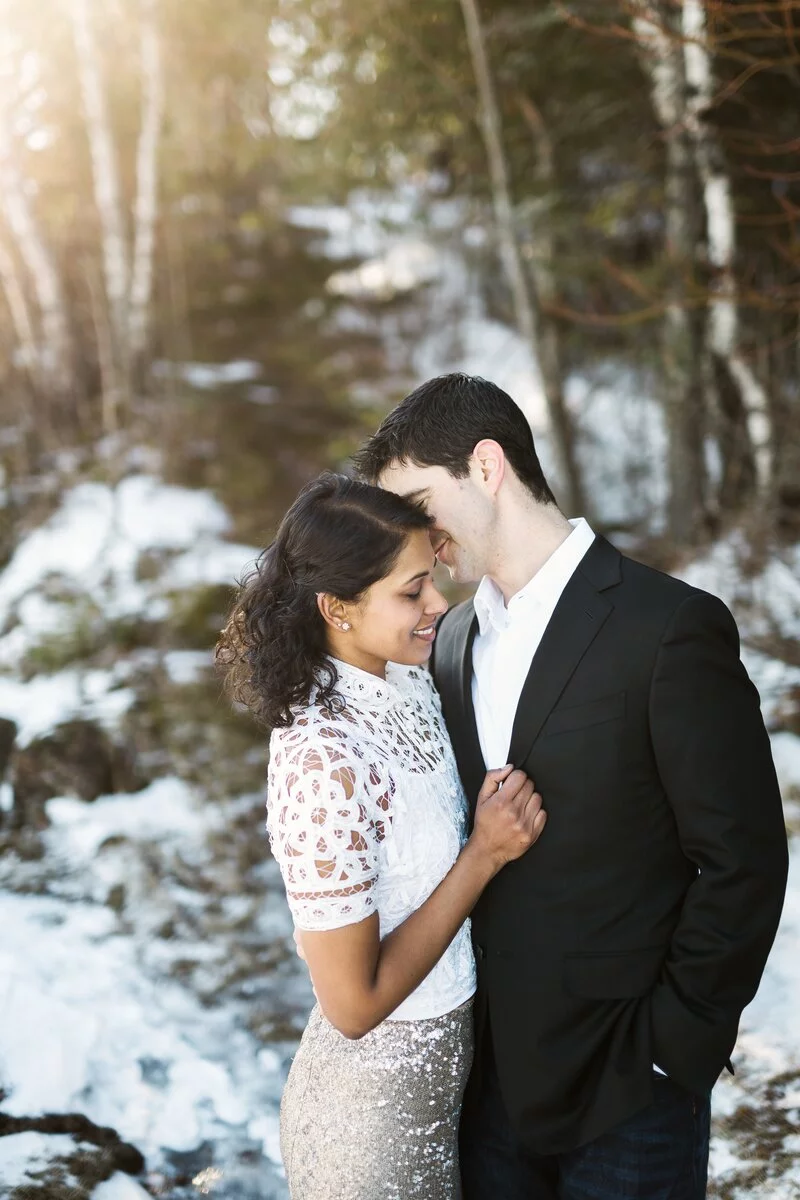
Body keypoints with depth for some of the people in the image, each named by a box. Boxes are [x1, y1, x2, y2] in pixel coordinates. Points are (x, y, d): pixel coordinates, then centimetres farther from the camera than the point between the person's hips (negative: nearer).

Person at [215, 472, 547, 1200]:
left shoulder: (407, 682, -6)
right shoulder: (323, 762, -31)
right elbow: (355, 1004, -23)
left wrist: (501, 813, -6)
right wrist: (486, 854, -22)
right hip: (376, 1103, -7)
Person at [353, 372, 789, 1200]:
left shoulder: (670, 627, -14)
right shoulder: (454, 639, 7)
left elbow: (743, 862, -13)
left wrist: (669, 1048, -12)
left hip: (622, 1083, -6)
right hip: (491, 1073, 6)